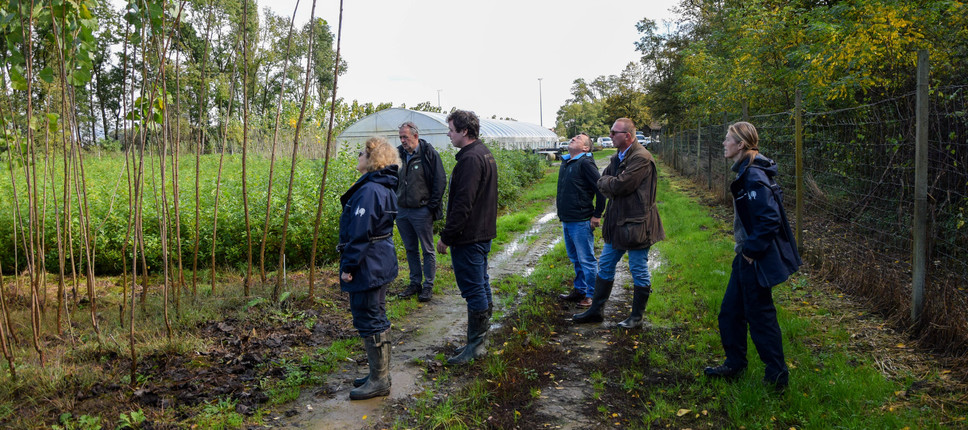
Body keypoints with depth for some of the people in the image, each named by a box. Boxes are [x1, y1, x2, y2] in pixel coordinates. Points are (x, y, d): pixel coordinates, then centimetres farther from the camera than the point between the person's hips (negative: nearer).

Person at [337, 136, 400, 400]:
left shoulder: (369, 191, -21)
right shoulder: (384, 188, 12)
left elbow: (360, 233, -22)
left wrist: (348, 266, -16)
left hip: (367, 267, -11)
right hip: (379, 265, 11)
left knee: (369, 320, -3)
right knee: (376, 318, 17)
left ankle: (379, 381, 6)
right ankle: (380, 374, 28)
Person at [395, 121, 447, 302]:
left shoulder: (429, 154, -9)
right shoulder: (398, 153, 6)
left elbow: (440, 181, -9)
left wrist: (432, 205, -11)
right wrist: (393, 202, 11)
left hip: (422, 211, -5)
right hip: (402, 211, 6)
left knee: (427, 250, 4)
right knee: (410, 249, 14)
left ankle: (428, 286, 13)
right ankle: (415, 283, 26)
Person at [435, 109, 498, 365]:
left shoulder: (470, 159, -20)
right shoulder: (484, 153, 13)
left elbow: (462, 204, -24)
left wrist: (447, 236, -18)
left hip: (468, 237, -11)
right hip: (484, 232, 11)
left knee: (473, 290, -4)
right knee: (482, 286, 16)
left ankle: (475, 345, 4)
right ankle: (480, 339, 27)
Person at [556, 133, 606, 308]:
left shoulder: (585, 163, -14)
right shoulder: (565, 162, 12)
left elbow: (601, 188, -17)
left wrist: (597, 215, -14)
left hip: (581, 222, -9)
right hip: (566, 221, 9)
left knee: (586, 260, 0)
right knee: (575, 259, 19)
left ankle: (591, 295, 11)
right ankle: (579, 290, 32)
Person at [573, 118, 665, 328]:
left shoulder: (641, 158, -18)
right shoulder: (617, 157, 12)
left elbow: (620, 186, -24)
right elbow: (601, 183, 14)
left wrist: (606, 181, -5)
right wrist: (611, 182, -7)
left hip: (636, 223, -9)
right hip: (617, 221, 9)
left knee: (639, 271, 4)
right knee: (605, 265, 14)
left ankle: (637, 316, 17)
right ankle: (596, 310, 25)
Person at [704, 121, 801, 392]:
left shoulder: (754, 177, -22)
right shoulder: (745, 172, 9)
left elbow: (770, 219, -27)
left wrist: (751, 250, -19)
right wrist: (746, 249, 15)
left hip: (757, 260, -10)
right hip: (747, 256, 10)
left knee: (760, 315, 3)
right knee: (730, 312, 17)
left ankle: (777, 376, 17)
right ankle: (734, 365, 32)